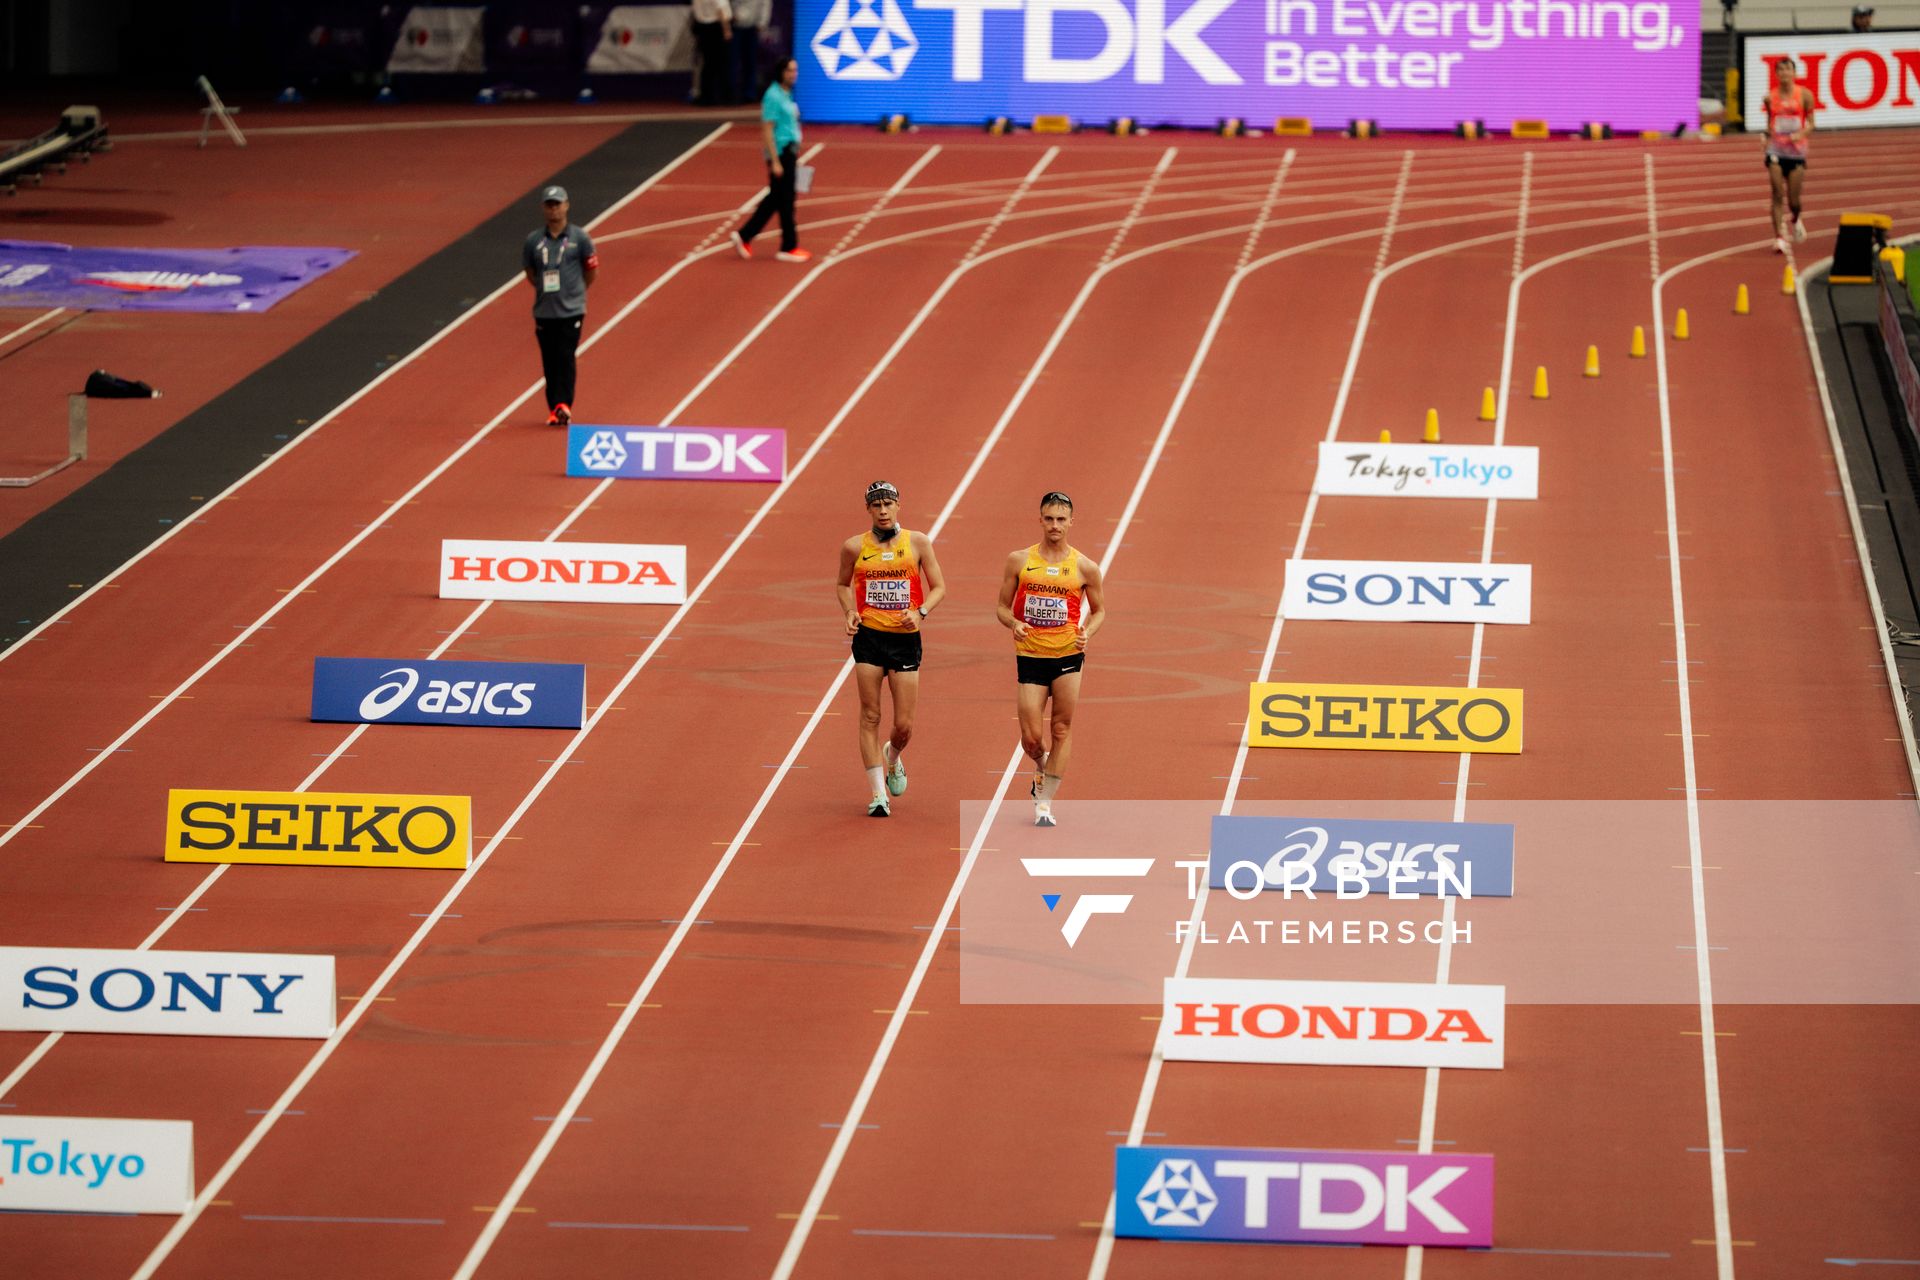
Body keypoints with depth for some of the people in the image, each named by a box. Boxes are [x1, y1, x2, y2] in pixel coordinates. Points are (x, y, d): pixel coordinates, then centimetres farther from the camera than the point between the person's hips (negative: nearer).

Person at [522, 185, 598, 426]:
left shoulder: (579, 238, -2)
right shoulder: (534, 241, 5)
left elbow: (592, 270, 8)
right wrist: (545, 290, 10)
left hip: (571, 310, -3)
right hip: (544, 312, 3)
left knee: (565, 359, -12)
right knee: (549, 362, 5)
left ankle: (563, 405, -15)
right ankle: (554, 409, 11)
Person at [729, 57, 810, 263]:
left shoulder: (786, 95, 13)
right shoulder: (773, 97, -15)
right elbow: (767, 131, -18)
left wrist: (795, 157, 21)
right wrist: (775, 161, -20)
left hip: (789, 153, 9)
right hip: (780, 153, -9)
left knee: (775, 199, 12)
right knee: (785, 201, -2)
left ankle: (744, 236, 18)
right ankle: (789, 247, 6)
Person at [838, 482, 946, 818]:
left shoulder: (918, 543, 1)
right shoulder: (854, 547, 2)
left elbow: (938, 588, 5)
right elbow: (843, 584, 18)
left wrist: (920, 612, -13)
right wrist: (849, 611, -1)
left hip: (905, 638, 0)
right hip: (868, 638, 0)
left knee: (904, 724, 1)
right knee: (870, 717, -3)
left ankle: (893, 756, 36)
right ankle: (878, 793, 3)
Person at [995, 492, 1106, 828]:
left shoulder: (1084, 567, -1)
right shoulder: (1019, 561, 1)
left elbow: (1099, 610, 12)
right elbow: (1003, 607, 8)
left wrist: (1088, 632, -9)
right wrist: (1013, 624, -14)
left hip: (1068, 654, 0)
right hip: (1030, 657, 1)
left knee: (1062, 730, -3)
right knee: (1031, 737, -1)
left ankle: (1045, 802, 6)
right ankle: (1042, 769, 34)